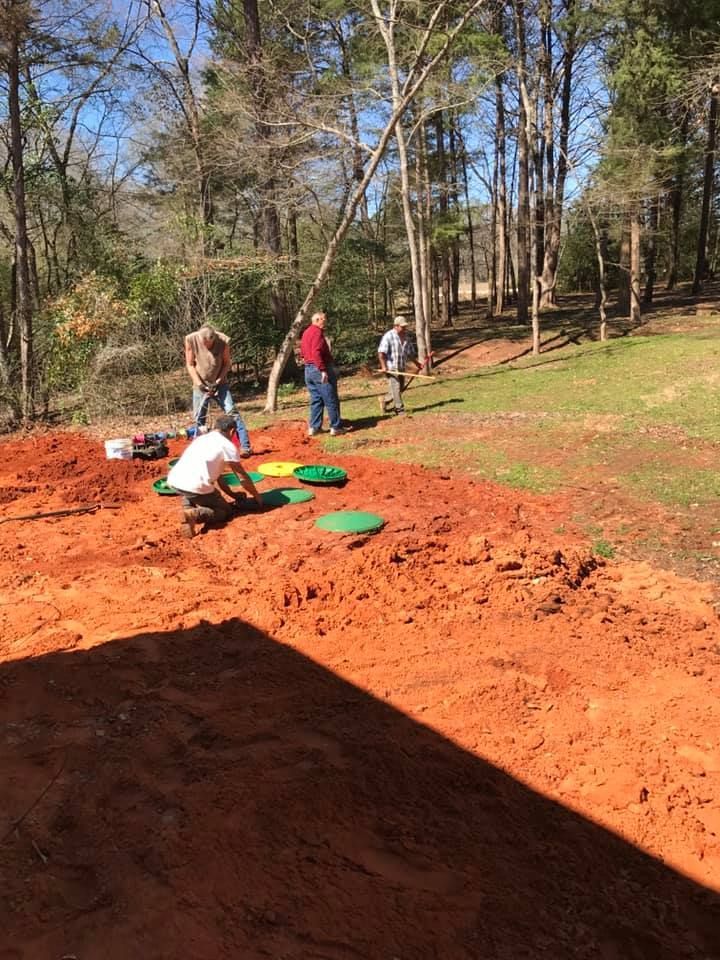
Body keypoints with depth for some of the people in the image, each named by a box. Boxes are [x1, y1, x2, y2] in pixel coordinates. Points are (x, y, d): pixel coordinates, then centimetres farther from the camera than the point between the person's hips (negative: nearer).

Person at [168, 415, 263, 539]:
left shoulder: (201, 438, 26)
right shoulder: (228, 445, 4)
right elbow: (242, 477, 9)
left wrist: (232, 494, 38)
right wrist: (257, 496, 25)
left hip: (173, 480, 7)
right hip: (195, 487, -7)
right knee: (226, 511, 14)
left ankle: (188, 508, 13)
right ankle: (195, 514, -13)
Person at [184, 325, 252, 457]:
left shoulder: (223, 341, -20)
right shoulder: (191, 340, -18)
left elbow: (226, 363, -7)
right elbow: (190, 364, -7)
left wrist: (218, 381, -16)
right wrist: (198, 383, -16)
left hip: (220, 384, -1)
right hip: (200, 385, 1)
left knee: (232, 412, -11)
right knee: (198, 417, 5)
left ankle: (245, 446, -11)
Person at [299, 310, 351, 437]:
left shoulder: (306, 333, 16)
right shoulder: (317, 332, -14)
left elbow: (303, 352, 20)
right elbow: (316, 353, -24)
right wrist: (323, 370, -25)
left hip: (308, 370, 9)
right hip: (320, 369, -9)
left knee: (316, 400, 12)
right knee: (331, 400, -2)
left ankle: (314, 427, 11)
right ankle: (336, 427, 1)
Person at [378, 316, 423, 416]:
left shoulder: (406, 338, 12)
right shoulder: (388, 336, -9)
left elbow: (410, 353, 20)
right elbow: (381, 352, -15)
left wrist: (417, 364, 10)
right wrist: (383, 366, -22)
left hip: (401, 368, 7)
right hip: (391, 368, -7)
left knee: (400, 389, 11)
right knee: (395, 388, -9)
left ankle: (385, 400, 33)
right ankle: (400, 410, -4)